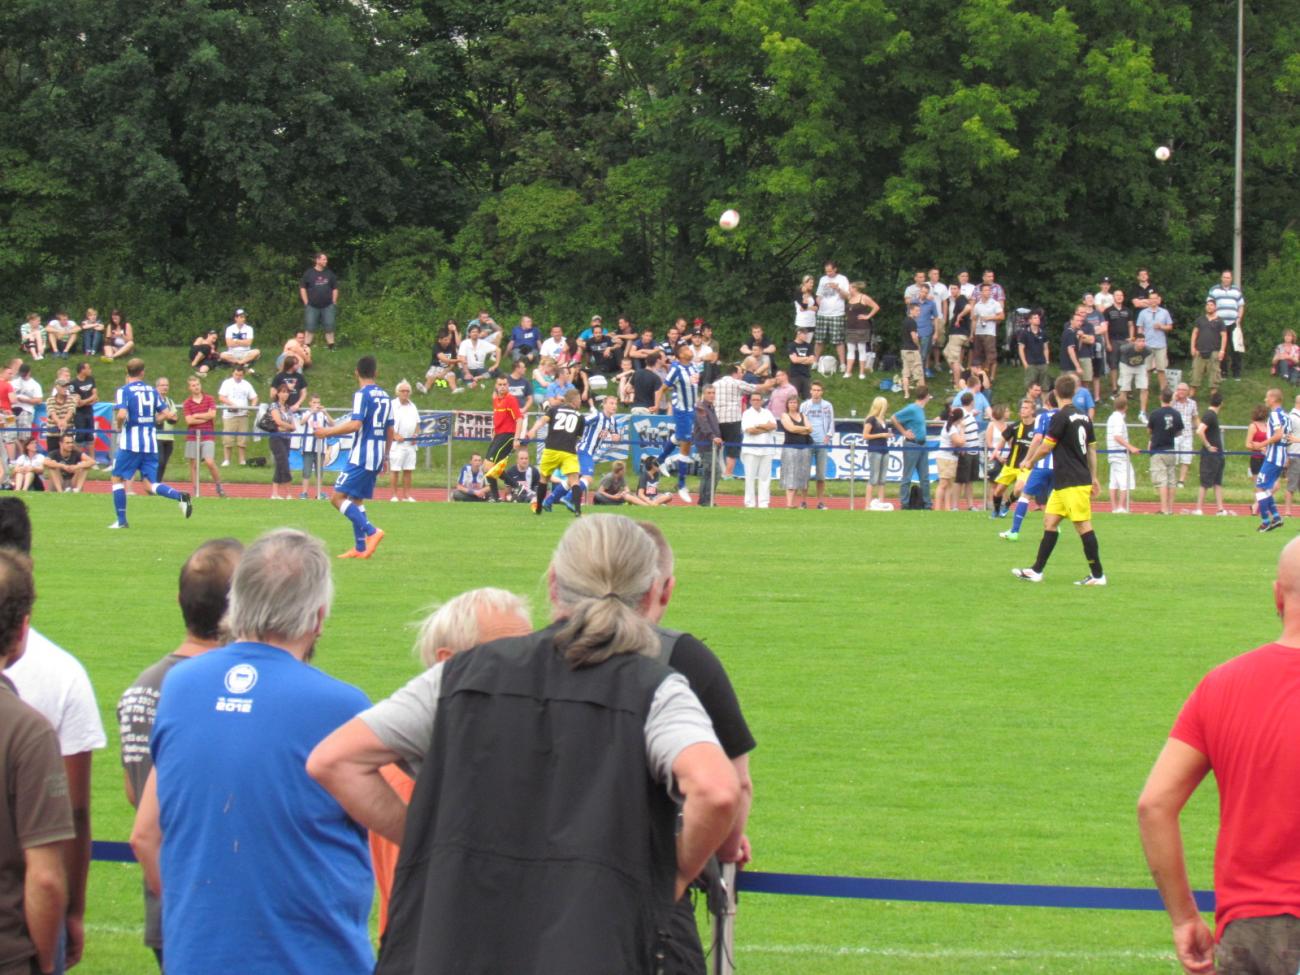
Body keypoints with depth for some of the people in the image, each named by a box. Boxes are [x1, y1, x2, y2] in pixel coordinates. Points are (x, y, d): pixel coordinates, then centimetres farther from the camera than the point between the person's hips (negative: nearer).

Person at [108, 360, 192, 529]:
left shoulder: (124, 391, -6)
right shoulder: (152, 390, 9)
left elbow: (122, 414, -21)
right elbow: (165, 414, 7)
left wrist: (119, 426, 0)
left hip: (130, 443, -5)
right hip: (151, 443, 5)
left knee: (117, 479, 10)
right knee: (150, 485, 6)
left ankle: (121, 520, 7)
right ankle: (180, 496, -19)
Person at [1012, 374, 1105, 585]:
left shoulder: (1061, 416, -14)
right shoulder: (1084, 417, 11)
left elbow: (1046, 447, -9)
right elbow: (1092, 449, 16)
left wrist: (1029, 460, 10)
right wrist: (1094, 478, 22)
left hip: (1072, 484, -9)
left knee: (1083, 525, -6)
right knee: (1050, 521, 12)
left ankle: (1097, 575, -4)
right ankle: (1036, 571, 14)